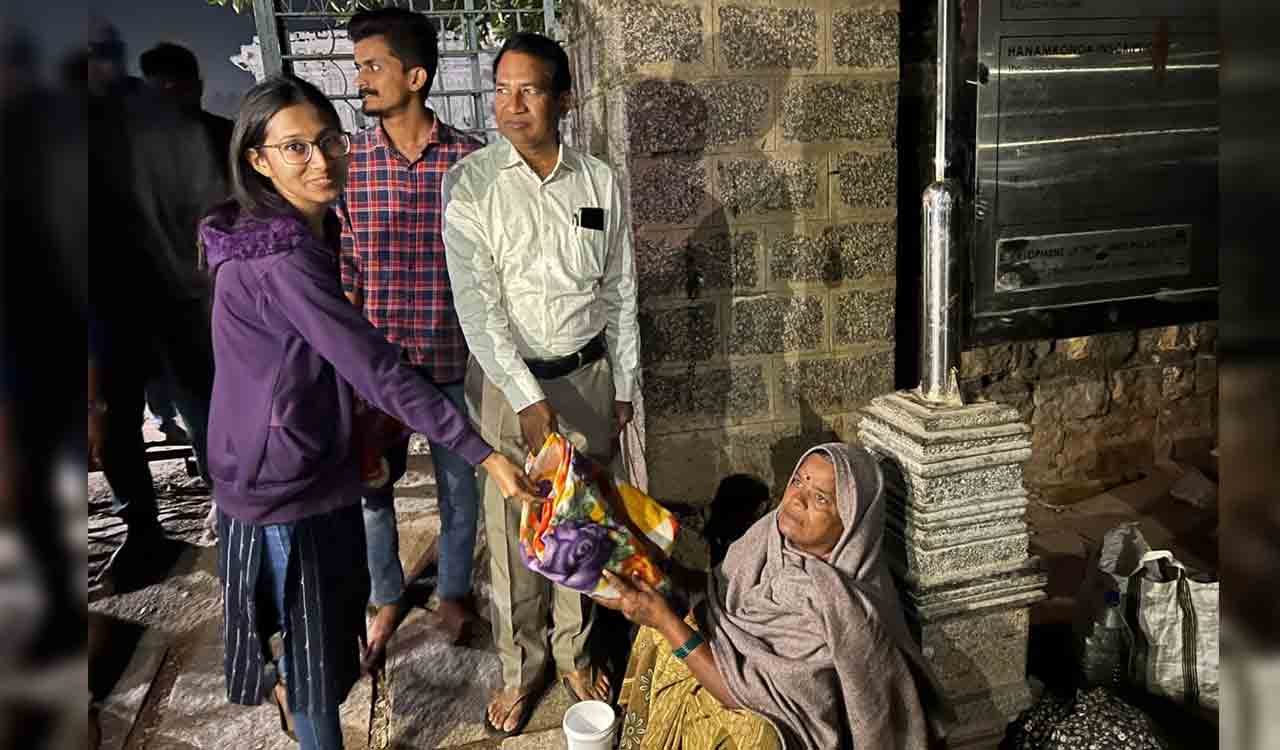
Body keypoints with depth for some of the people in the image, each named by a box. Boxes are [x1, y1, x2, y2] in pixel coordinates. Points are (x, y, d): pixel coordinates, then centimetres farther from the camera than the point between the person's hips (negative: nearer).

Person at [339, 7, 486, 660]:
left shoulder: (469, 159, -7)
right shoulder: (347, 160, -3)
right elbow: (342, 266, 1)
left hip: (452, 356, -1)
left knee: (458, 482, 14)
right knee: (370, 484, 13)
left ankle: (454, 589, 37)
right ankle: (387, 598, 36)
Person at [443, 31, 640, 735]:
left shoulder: (599, 182, -1)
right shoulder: (470, 183, -9)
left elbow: (621, 292, 6)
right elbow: (478, 305, -14)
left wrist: (624, 385, 7)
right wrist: (526, 398, -20)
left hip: (587, 374, 2)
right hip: (507, 381, -2)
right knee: (513, 533, 7)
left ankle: (573, 652, 35)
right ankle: (520, 668, 29)